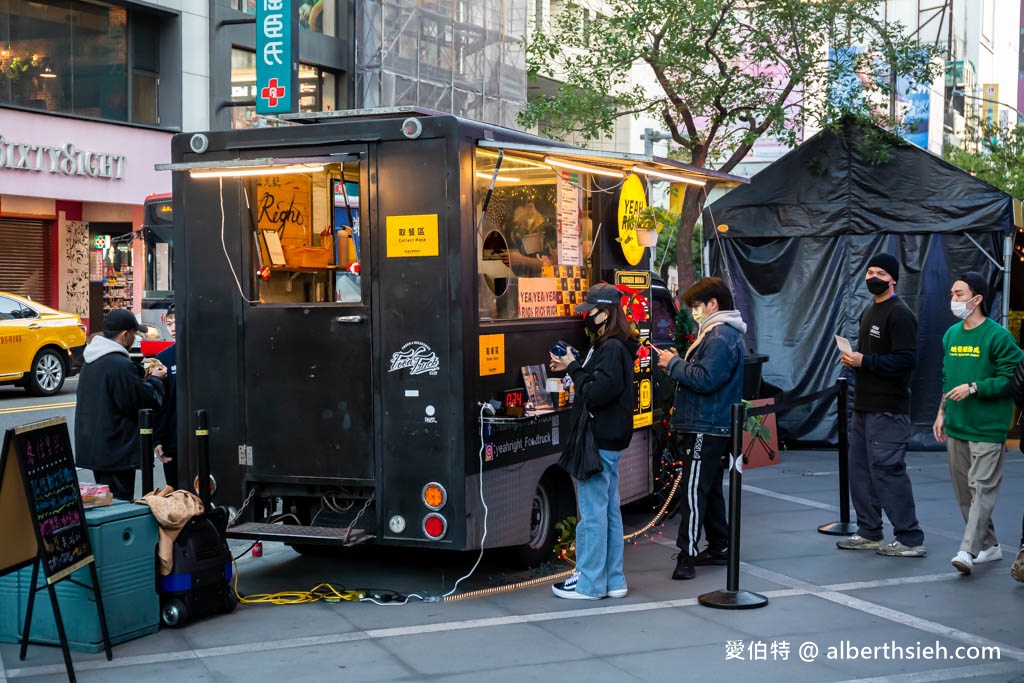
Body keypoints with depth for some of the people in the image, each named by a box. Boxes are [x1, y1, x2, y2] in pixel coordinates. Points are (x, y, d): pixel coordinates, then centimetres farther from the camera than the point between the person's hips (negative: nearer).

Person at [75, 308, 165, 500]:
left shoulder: (90, 363, 11)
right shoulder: (121, 365, -20)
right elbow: (149, 401, -15)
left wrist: (143, 376, 13)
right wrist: (155, 380, 3)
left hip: (89, 447, 10)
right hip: (115, 453, -10)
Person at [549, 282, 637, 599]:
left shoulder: (612, 348, -17)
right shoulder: (614, 346, 14)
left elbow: (595, 393, -23)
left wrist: (574, 368, -11)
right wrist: (571, 367, 4)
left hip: (600, 443, -10)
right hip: (609, 441, 10)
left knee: (593, 513, -2)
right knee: (609, 511, 14)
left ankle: (589, 584, 6)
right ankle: (613, 580, 22)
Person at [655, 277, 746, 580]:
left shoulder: (721, 337, -16)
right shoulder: (717, 332, 19)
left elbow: (706, 379, -25)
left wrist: (674, 364, -14)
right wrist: (678, 363, 7)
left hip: (706, 428, -11)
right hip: (710, 425, 11)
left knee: (695, 489, -11)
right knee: (709, 488, 17)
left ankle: (688, 554, -11)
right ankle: (719, 547, 26)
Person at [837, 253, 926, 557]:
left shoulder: (899, 315, -12)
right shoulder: (869, 312, 19)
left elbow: (906, 360, -21)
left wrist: (864, 361, -20)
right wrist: (852, 359, 9)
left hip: (888, 409, -10)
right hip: (864, 406, 10)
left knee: (887, 470, -9)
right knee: (860, 469, 12)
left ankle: (910, 539, -1)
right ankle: (869, 533, 21)